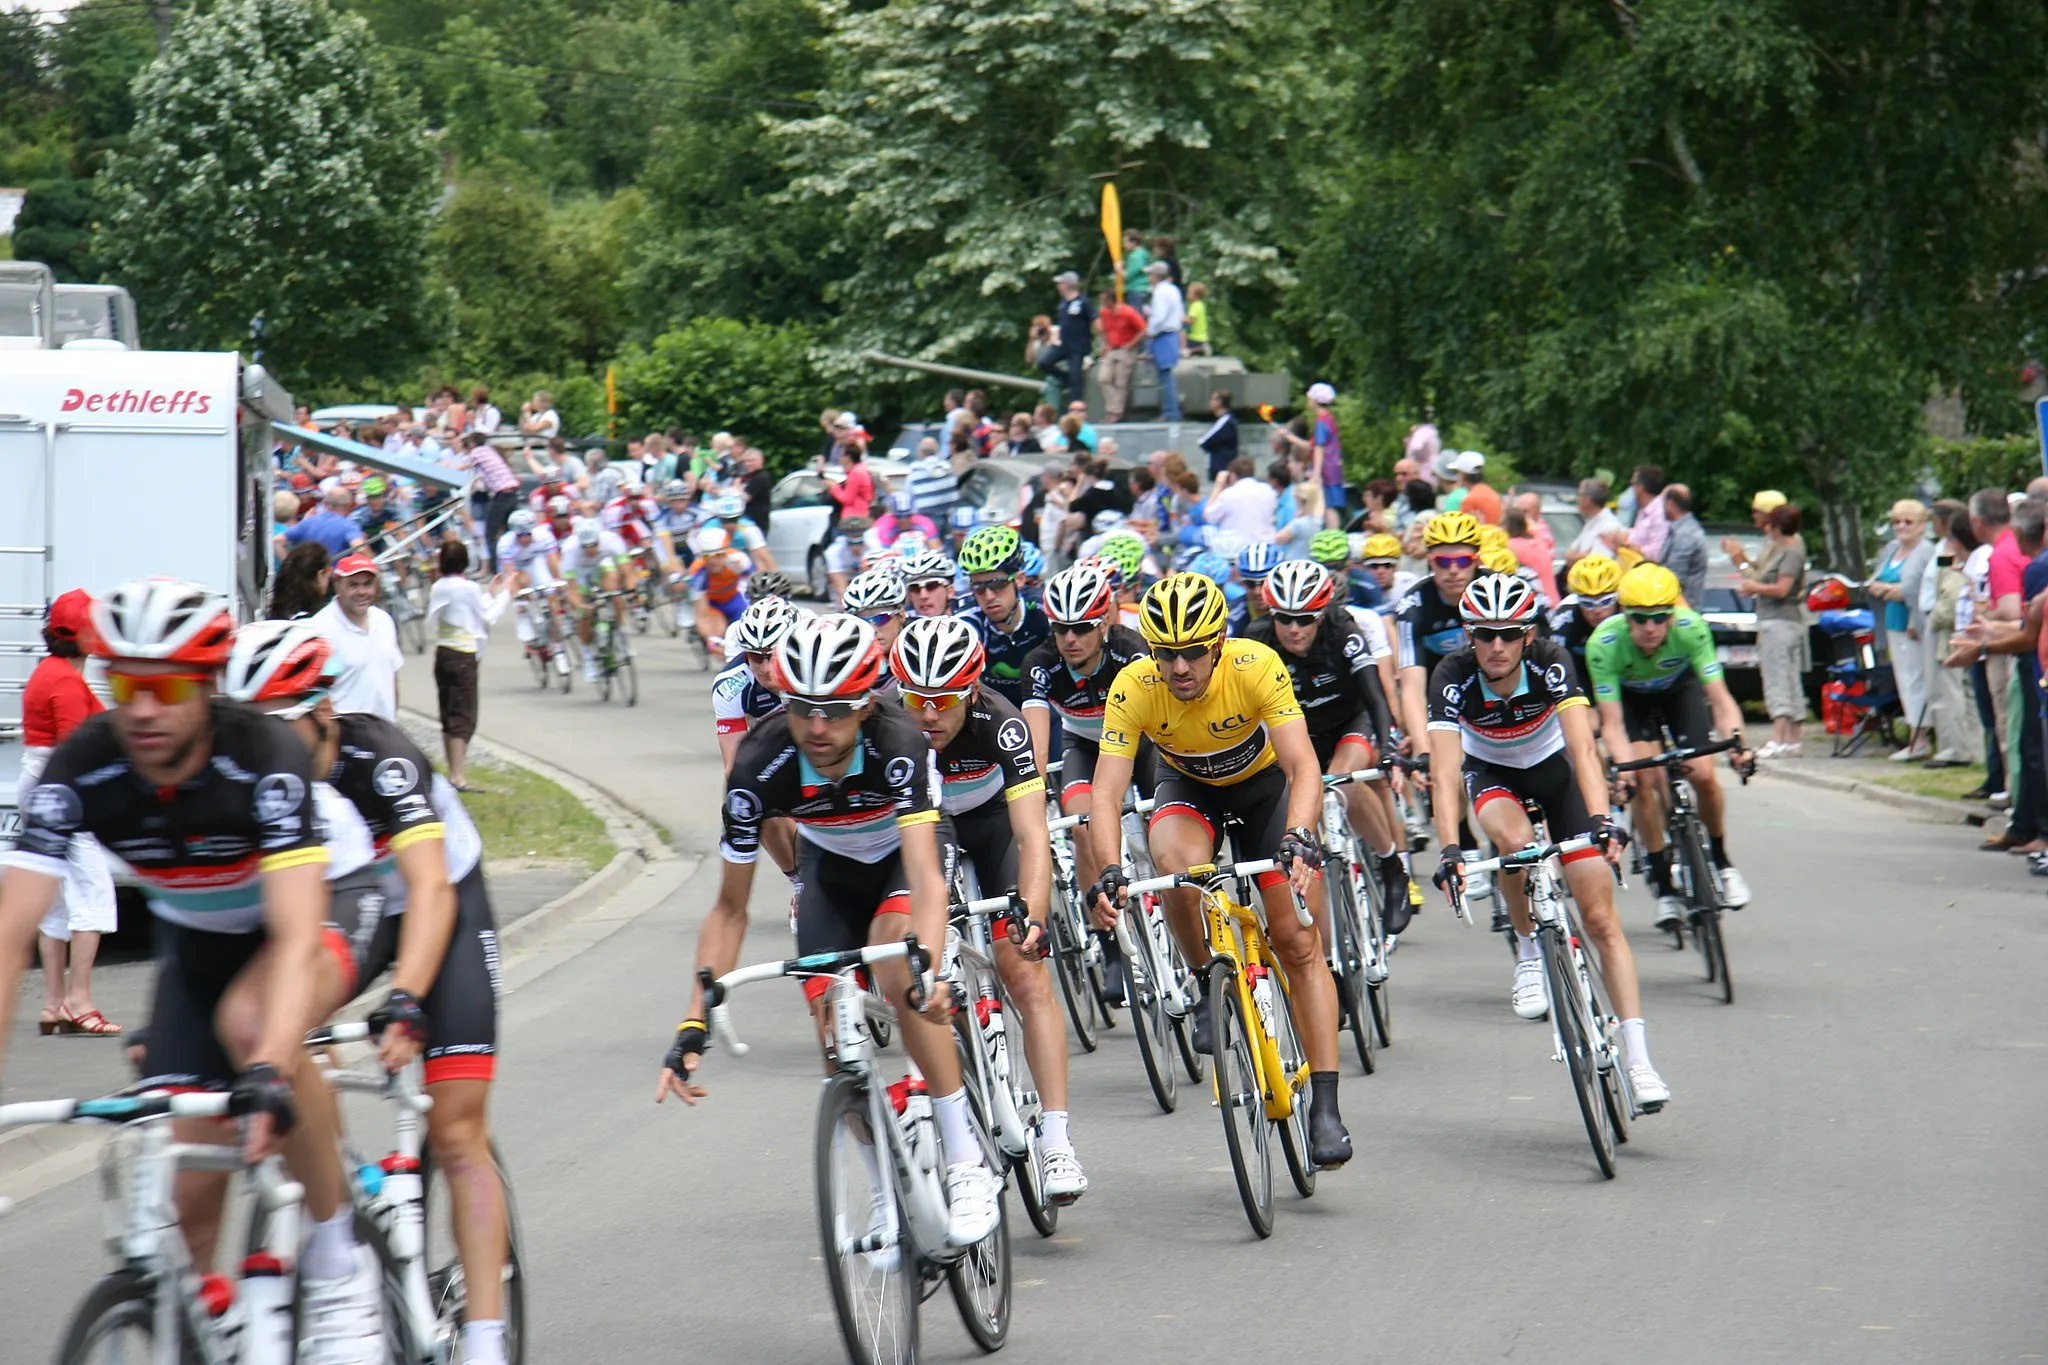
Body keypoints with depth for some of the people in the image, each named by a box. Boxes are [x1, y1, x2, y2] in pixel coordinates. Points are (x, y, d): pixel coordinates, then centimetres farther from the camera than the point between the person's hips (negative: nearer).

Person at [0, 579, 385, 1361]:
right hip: (195, 947, 4)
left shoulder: (264, 759, -34)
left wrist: (271, 1070, -59)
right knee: (186, 1201, -7)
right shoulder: (79, 771, -26)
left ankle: (339, 1260, -21)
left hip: (318, 918, -4)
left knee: (249, 1021, -37)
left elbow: (295, 935, -44)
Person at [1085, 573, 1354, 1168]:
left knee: (1300, 944, -10)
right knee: (1178, 868, -34)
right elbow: (1107, 793, -31)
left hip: (1264, 785, -1)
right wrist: (1109, 872, -48)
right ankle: (1210, 985, -7)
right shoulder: (1133, 689, -29)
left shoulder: (1256, 666, -33)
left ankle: (1325, 1107, -6)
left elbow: (1303, 766, -37)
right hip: (1189, 789, 1)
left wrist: (1299, 841, -54)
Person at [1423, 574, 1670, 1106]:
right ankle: (1530, 953, -10)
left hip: (1553, 769, 0)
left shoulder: (1550, 663, -29)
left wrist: (1601, 820, -54)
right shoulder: (1452, 678, -28)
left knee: (1600, 918, -9)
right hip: (1490, 773, 0)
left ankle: (1638, 1061, -9)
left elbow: (1583, 748, -39)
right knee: (1515, 840, -36)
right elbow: (1445, 769, -36)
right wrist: (1450, 850, -49)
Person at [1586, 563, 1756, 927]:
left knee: (1703, 775, -15)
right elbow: (1611, 723, -34)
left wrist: (1736, 740, -52)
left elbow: (1720, 698, -34)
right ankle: (1664, 886, -8)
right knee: (1646, 779, -20)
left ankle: (1720, 860, 13)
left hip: (1680, 687, 1)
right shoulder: (1604, 643, -36)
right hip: (1631, 696, -1)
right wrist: (1623, 767, -52)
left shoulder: (1691, 629, -35)